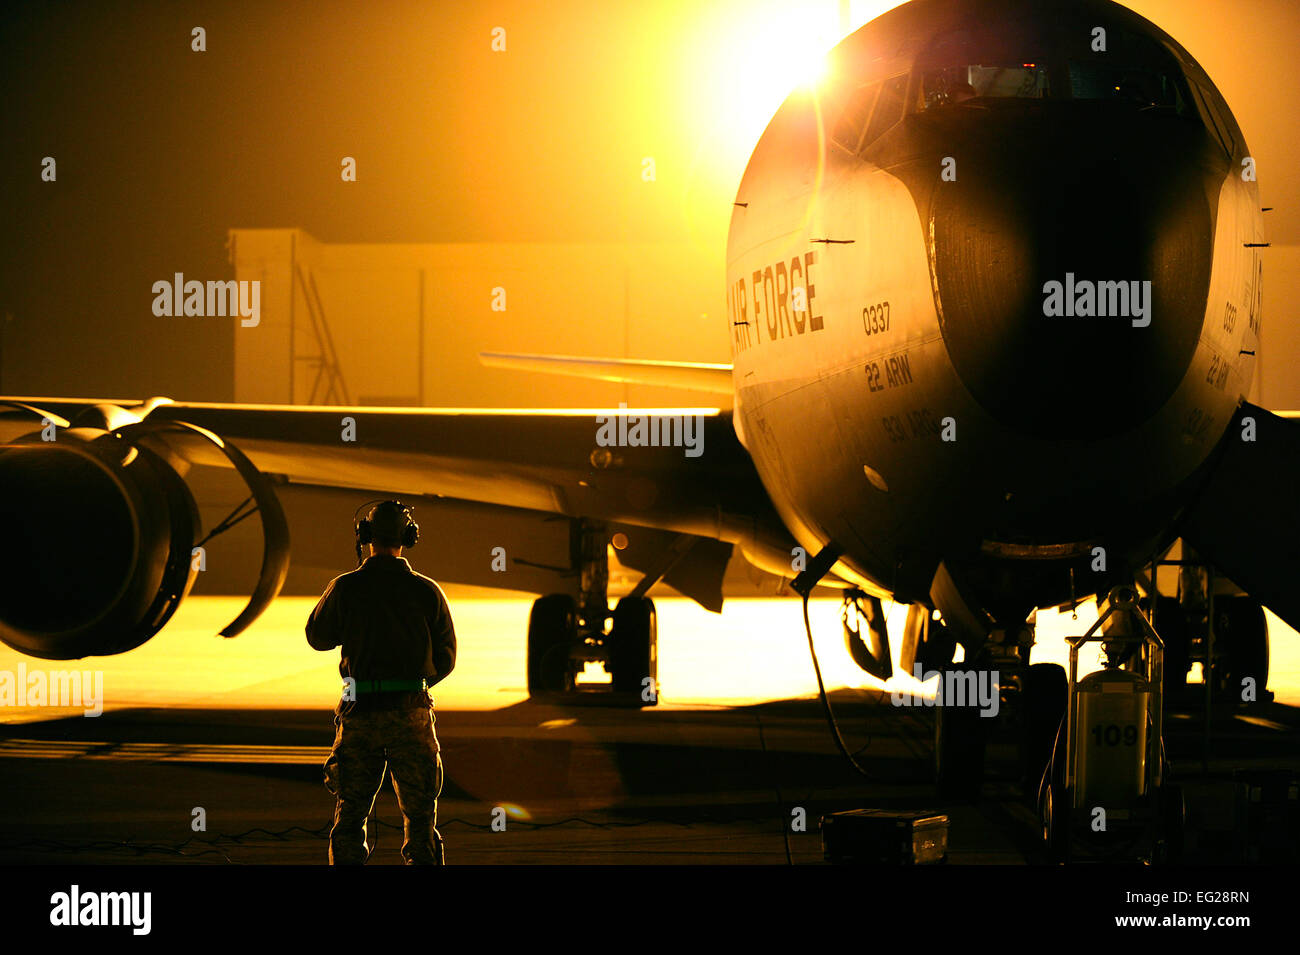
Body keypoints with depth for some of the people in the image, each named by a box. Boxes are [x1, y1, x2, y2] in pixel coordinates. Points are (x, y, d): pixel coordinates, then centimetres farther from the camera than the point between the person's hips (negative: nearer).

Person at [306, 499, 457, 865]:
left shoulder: (345, 587, -4)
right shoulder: (427, 591, -2)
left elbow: (318, 637, 12)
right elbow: (445, 659, 6)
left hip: (359, 713, 0)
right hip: (412, 715, 0)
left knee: (349, 814, 9)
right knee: (420, 815, 8)